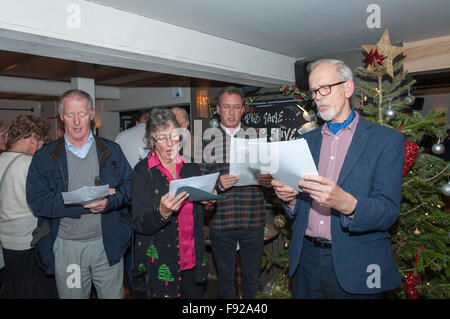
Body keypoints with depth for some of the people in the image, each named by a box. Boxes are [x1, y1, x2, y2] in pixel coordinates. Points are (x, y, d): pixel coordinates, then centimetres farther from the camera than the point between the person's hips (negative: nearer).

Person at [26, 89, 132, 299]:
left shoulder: (112, 151, 5)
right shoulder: (45, 157, 1)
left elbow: (129, 185, 1)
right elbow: (37, 200, -8)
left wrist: (109, 202, -21)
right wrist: (83, 202, -19)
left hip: (108, 244, 1)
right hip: (66, 247, 0)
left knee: (113, 295, 12)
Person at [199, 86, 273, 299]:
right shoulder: (209, 140, 3)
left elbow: (269, 173, 9)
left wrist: (268, 181, -13)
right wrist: (219, 184, -19)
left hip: (253, 221, 1)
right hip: (220, 223, 0)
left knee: (252, 278, 14)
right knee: (225, 279, 14)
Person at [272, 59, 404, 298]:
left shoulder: (387, 140, -5)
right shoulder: (307, 140, 8)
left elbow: (388, 212, -13)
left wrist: (346, 203, -32)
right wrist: (290, 197, -11)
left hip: (355, 267, -4)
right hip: (306, 260, 4)